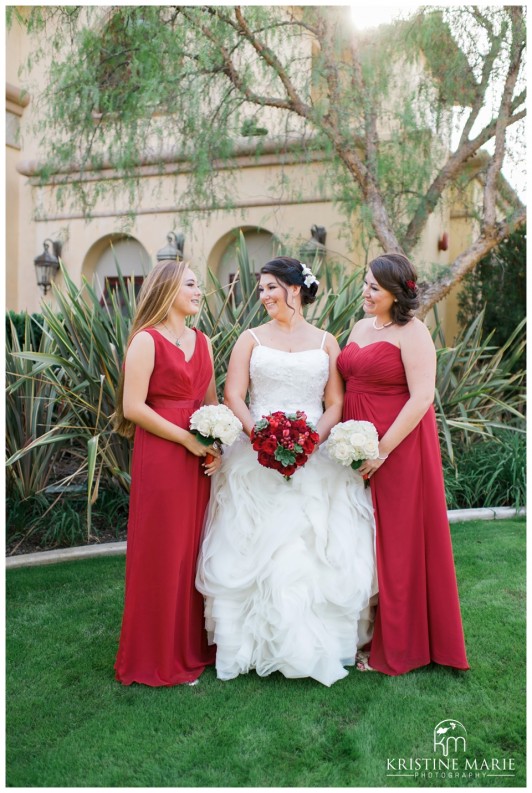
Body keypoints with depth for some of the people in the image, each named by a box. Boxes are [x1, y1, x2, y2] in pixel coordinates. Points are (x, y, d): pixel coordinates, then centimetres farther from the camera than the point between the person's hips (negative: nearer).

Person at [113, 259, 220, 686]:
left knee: (195, 548, 12)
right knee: (163, 552, 2)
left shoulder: (202, 341, 13)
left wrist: (217, 447, -2)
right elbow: (133, 406, -14)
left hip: (201, 457, 6)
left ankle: (195, 644, 27)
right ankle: (158, 655, 18)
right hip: (161, 455, -6)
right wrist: (189, 440, -14)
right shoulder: (147, 340, -7)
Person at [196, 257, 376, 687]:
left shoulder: (326, 342, 10)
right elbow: (233, 396, 1)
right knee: (256, 549, -1)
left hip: (316, 456, 0)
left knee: (317, 548, -1)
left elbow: (336, 403, 4)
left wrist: (312, 439, -14)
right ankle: (256, 643, 10)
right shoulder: (251, 339, 10)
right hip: (257, 455, 0)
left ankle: (316, 646, 11)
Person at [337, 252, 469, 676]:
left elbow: (422, 397, -18)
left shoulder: (412, 332, -11)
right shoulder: (361, 327, 13)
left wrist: (384, 449, -20)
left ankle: (396, 646, 18)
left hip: (398, 446, -7)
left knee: (397, 542, 3)